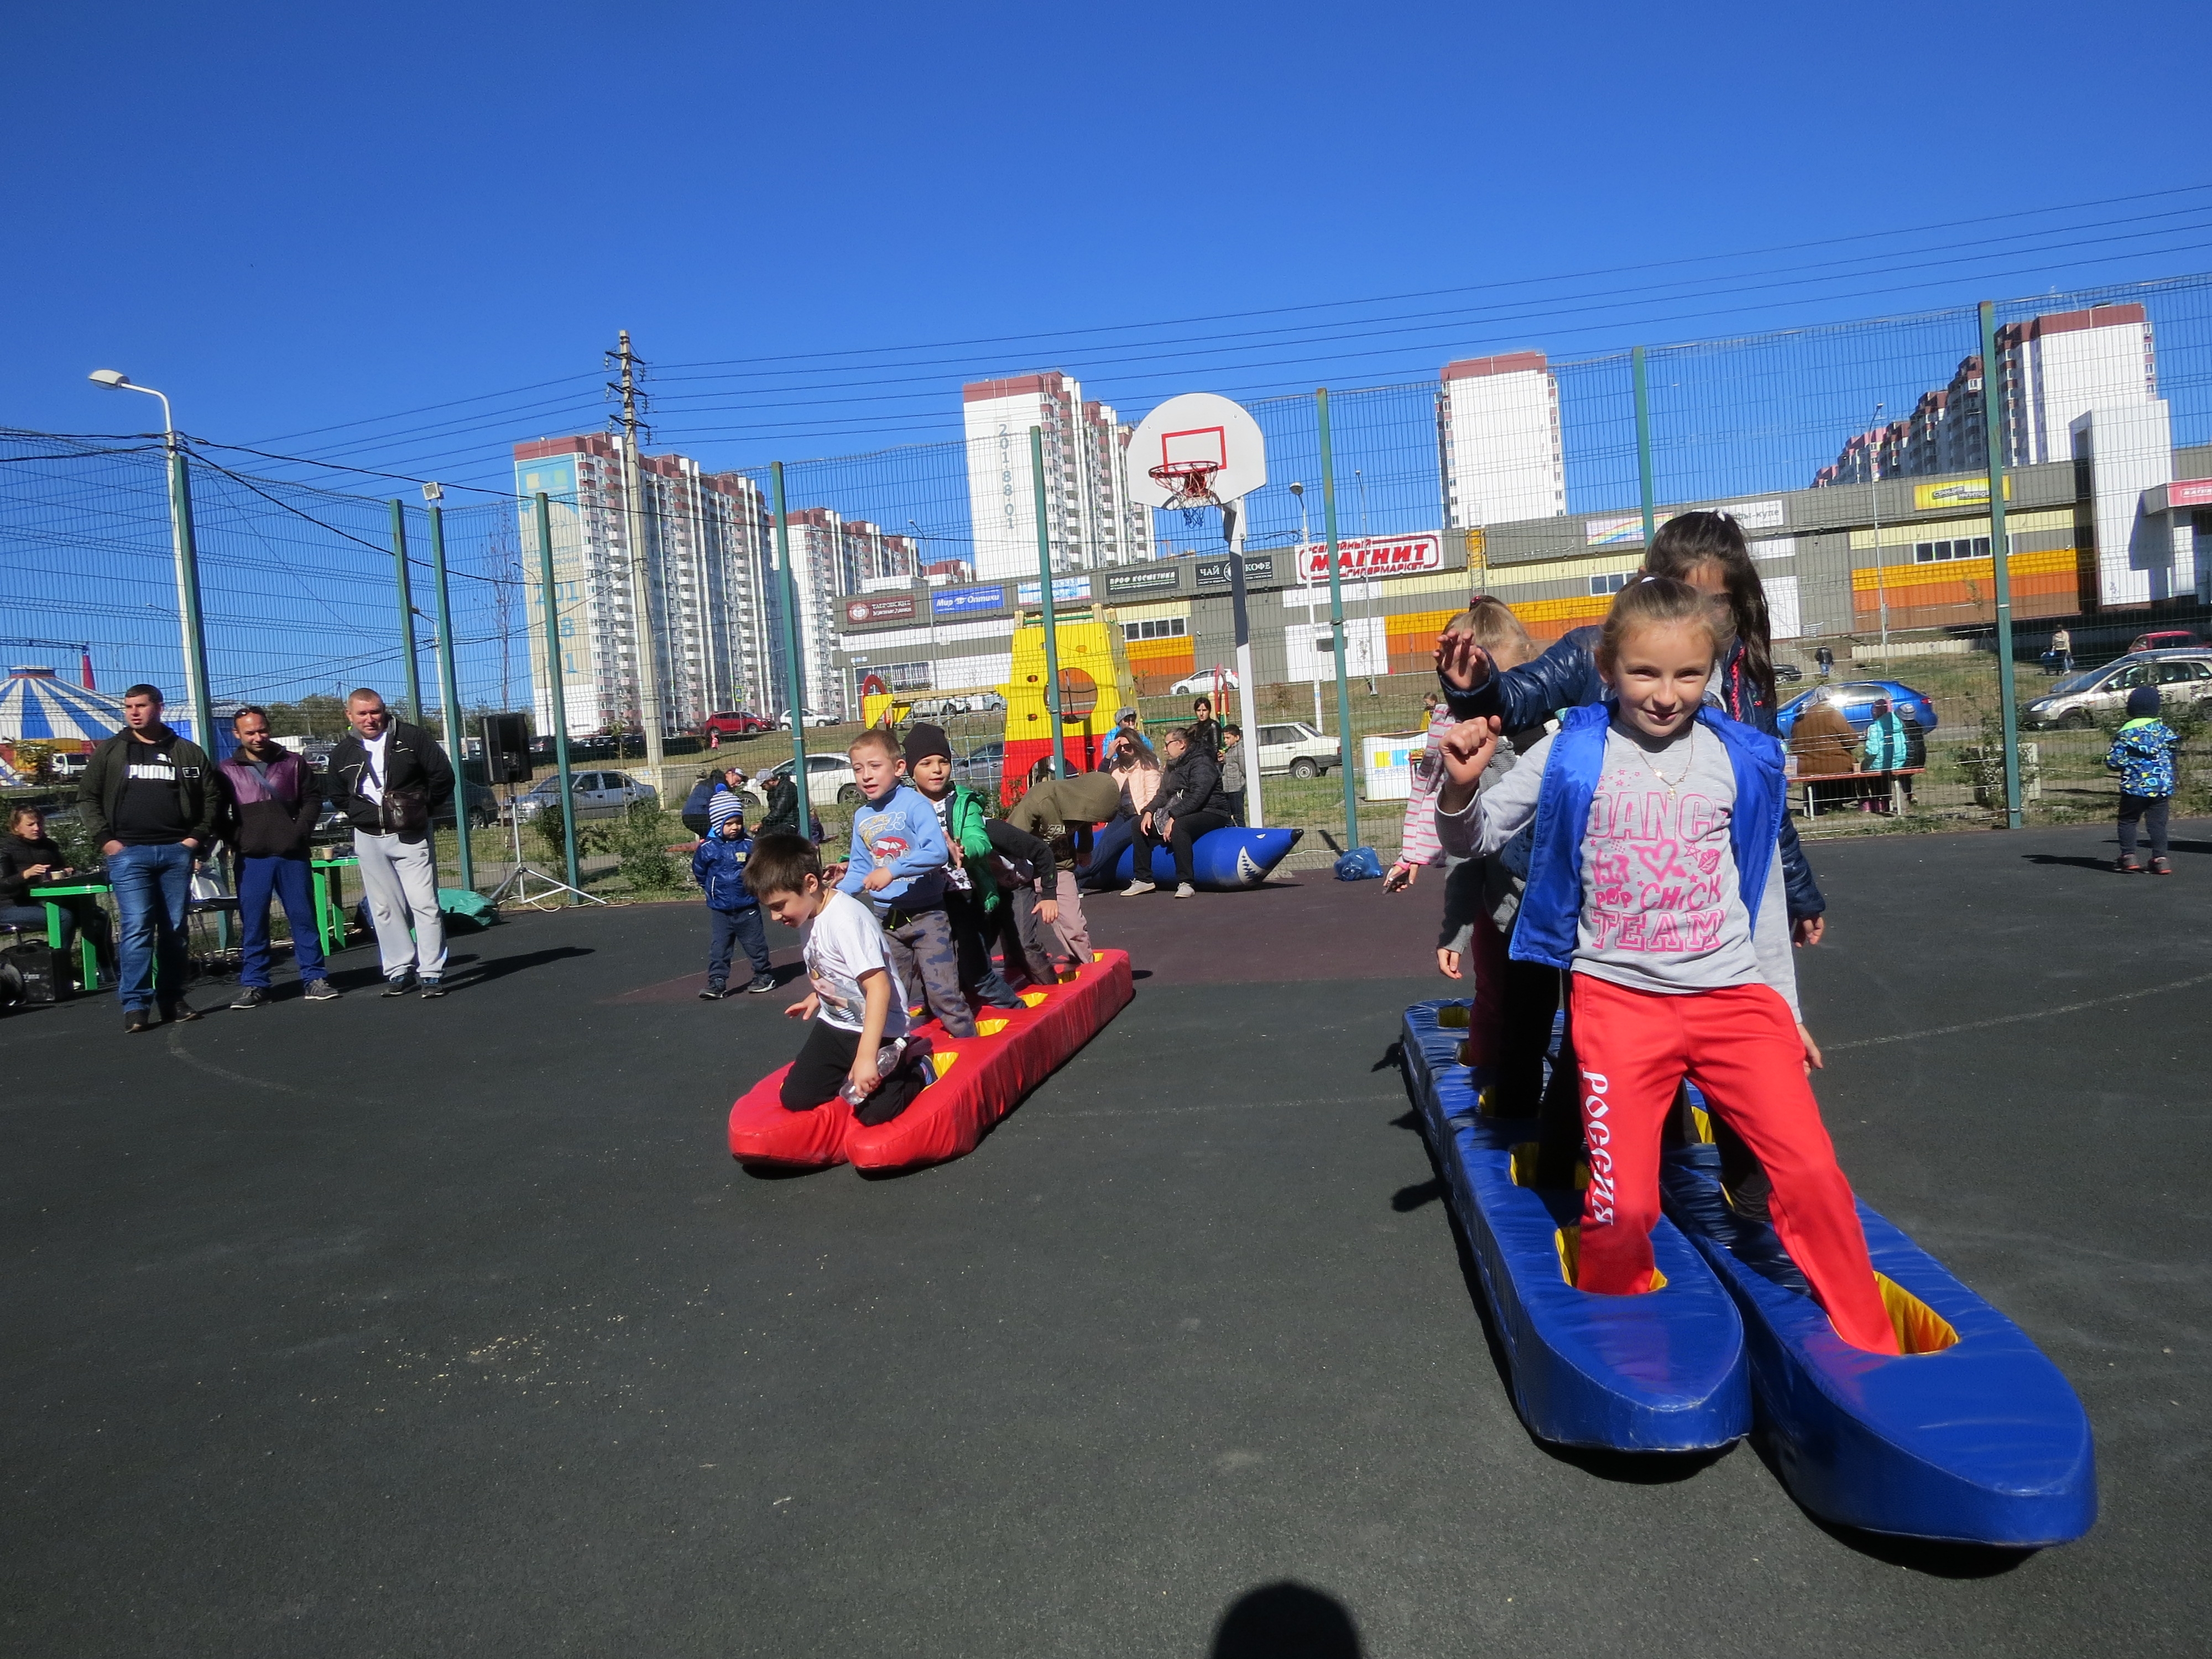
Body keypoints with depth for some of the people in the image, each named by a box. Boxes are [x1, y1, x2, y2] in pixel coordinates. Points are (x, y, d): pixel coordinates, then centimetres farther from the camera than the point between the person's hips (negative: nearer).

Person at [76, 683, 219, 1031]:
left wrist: (198, 837, 1)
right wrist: (104, 839, -2)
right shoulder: (110, 751, 9)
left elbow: (211, 798, 12)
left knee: (174, 929, 5)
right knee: (136, 928, -9)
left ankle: (172, 999, 12)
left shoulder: (188, 752, 10)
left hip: (177, 852, 1)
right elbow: (87, 798, 9)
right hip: (128, 853, -1)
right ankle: (135, 1005, -7)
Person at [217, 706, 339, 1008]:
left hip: (292, 854, 0)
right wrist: (234, 839, -6)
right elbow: (217, 813, 8)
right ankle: (253, 983, 10)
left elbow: (313, 798, 10)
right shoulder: (228, 771, 6)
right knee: (252, 922, 3)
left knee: (304, 916, 2)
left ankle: (315, 978, 7)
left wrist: (302, 829, -3)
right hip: (251, 858, 0)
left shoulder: (292, 763, 8)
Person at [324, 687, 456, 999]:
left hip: (411, 836, -3)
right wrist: (363, 815, 6)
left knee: (424, 903, -8)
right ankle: (400, 970, 13)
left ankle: (431, 972, -3)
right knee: (384, 909, 5)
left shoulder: (411, 738, -2)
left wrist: (424, 809, -1)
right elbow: (338, 796, 19)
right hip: (369, 839, 4)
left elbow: (443, 774, -1)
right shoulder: (343, 752, 8)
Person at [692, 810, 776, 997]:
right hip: (719, 910, 1)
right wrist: (711, 889, 10)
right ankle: (717, 982, 4)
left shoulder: (750, 845, -6)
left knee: (755, 943, 9)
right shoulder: (707, 848, -5)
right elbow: (699, 872, 11)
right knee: (718, 947, 0)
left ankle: (764, 975, 23)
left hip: (747, 907, -1)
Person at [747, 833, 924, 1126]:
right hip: (835, 1024, 8)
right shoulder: (812, 914, 0)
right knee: (794, 1098, 1)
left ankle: (913, 1069, 12)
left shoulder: (846, 919, -27)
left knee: (874, 1111, -17)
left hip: (877, 1028, -8)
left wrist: (866, 1057, -34)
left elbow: (879, 987, -31)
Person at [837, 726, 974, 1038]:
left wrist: (893, 870, -33)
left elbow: (938, 852, -27)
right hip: (886, 920, 6)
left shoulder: (914, 805, -14)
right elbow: (860, 869, 13)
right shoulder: (862, 817, 7)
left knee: (942, 992, -5)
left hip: (926, 915, -6)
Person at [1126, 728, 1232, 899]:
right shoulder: (1173, 766, 15)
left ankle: (1185, 883, -39)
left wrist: (1173, 817, -30)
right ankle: (1143, 879, 1)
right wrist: (1149, 812, -9)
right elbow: (1163, 795, 11)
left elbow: (1197, 796, -26)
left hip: (1210, 813, -10)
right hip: (1178, 814, 10)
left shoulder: (1201, 763, -14)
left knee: (1179, 826, -39)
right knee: (1140, 824, 4)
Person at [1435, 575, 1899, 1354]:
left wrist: (1785, 1010, 17)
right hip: (1619, 997, -2)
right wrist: (1459, 786, -22)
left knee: (1813, 1176, -6)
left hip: (1734, 995, 2)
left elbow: (1763, 890, 14)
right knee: (1624, 1203, -6)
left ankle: (1872, 1348, 16)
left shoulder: (1742, 759, 5)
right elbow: (1481, 838, 0)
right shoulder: (1574, 753, -2)